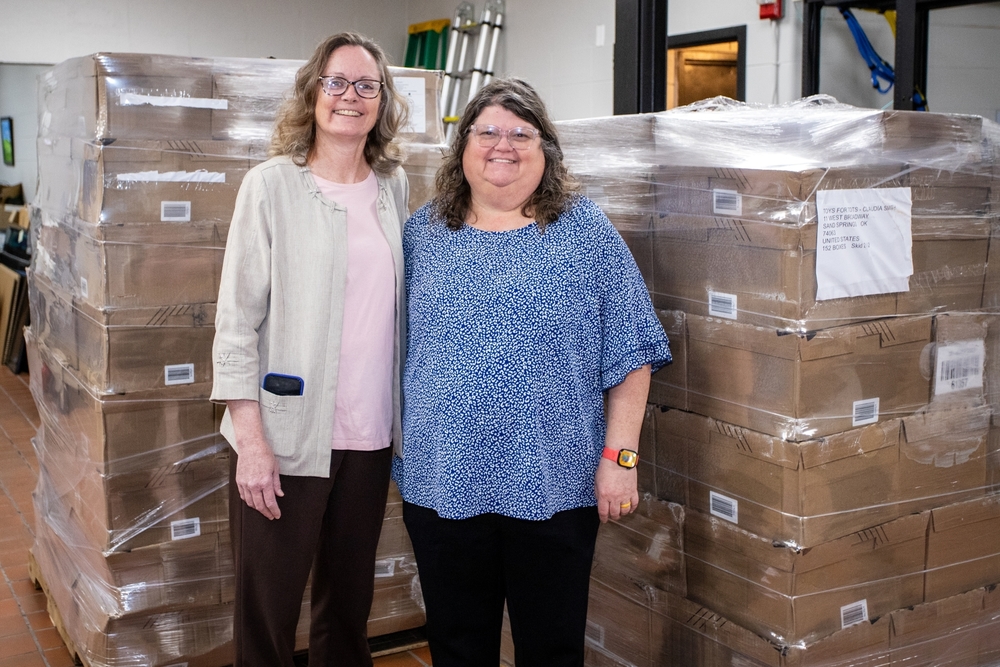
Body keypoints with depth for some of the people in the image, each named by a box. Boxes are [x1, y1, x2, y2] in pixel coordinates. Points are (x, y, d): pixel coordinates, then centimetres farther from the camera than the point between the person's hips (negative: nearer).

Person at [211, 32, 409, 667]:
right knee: (268, 611, 5)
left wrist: (403, 421, 13)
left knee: (350, 600, 15)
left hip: (370, 435, 4)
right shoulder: (272, 185, -6)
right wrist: (251, 440, -13)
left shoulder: (394, 186, 8)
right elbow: (237, 319, -7)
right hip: (287, 438, -4)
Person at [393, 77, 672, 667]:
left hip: (553, 486, -2)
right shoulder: (423, 232, 8)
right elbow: (401, 347, 15)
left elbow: (630, 353, -2)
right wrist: (399, 448, 11)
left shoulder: (586, 231, -1)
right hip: (442, 483, 2)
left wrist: (619, 455, -7)